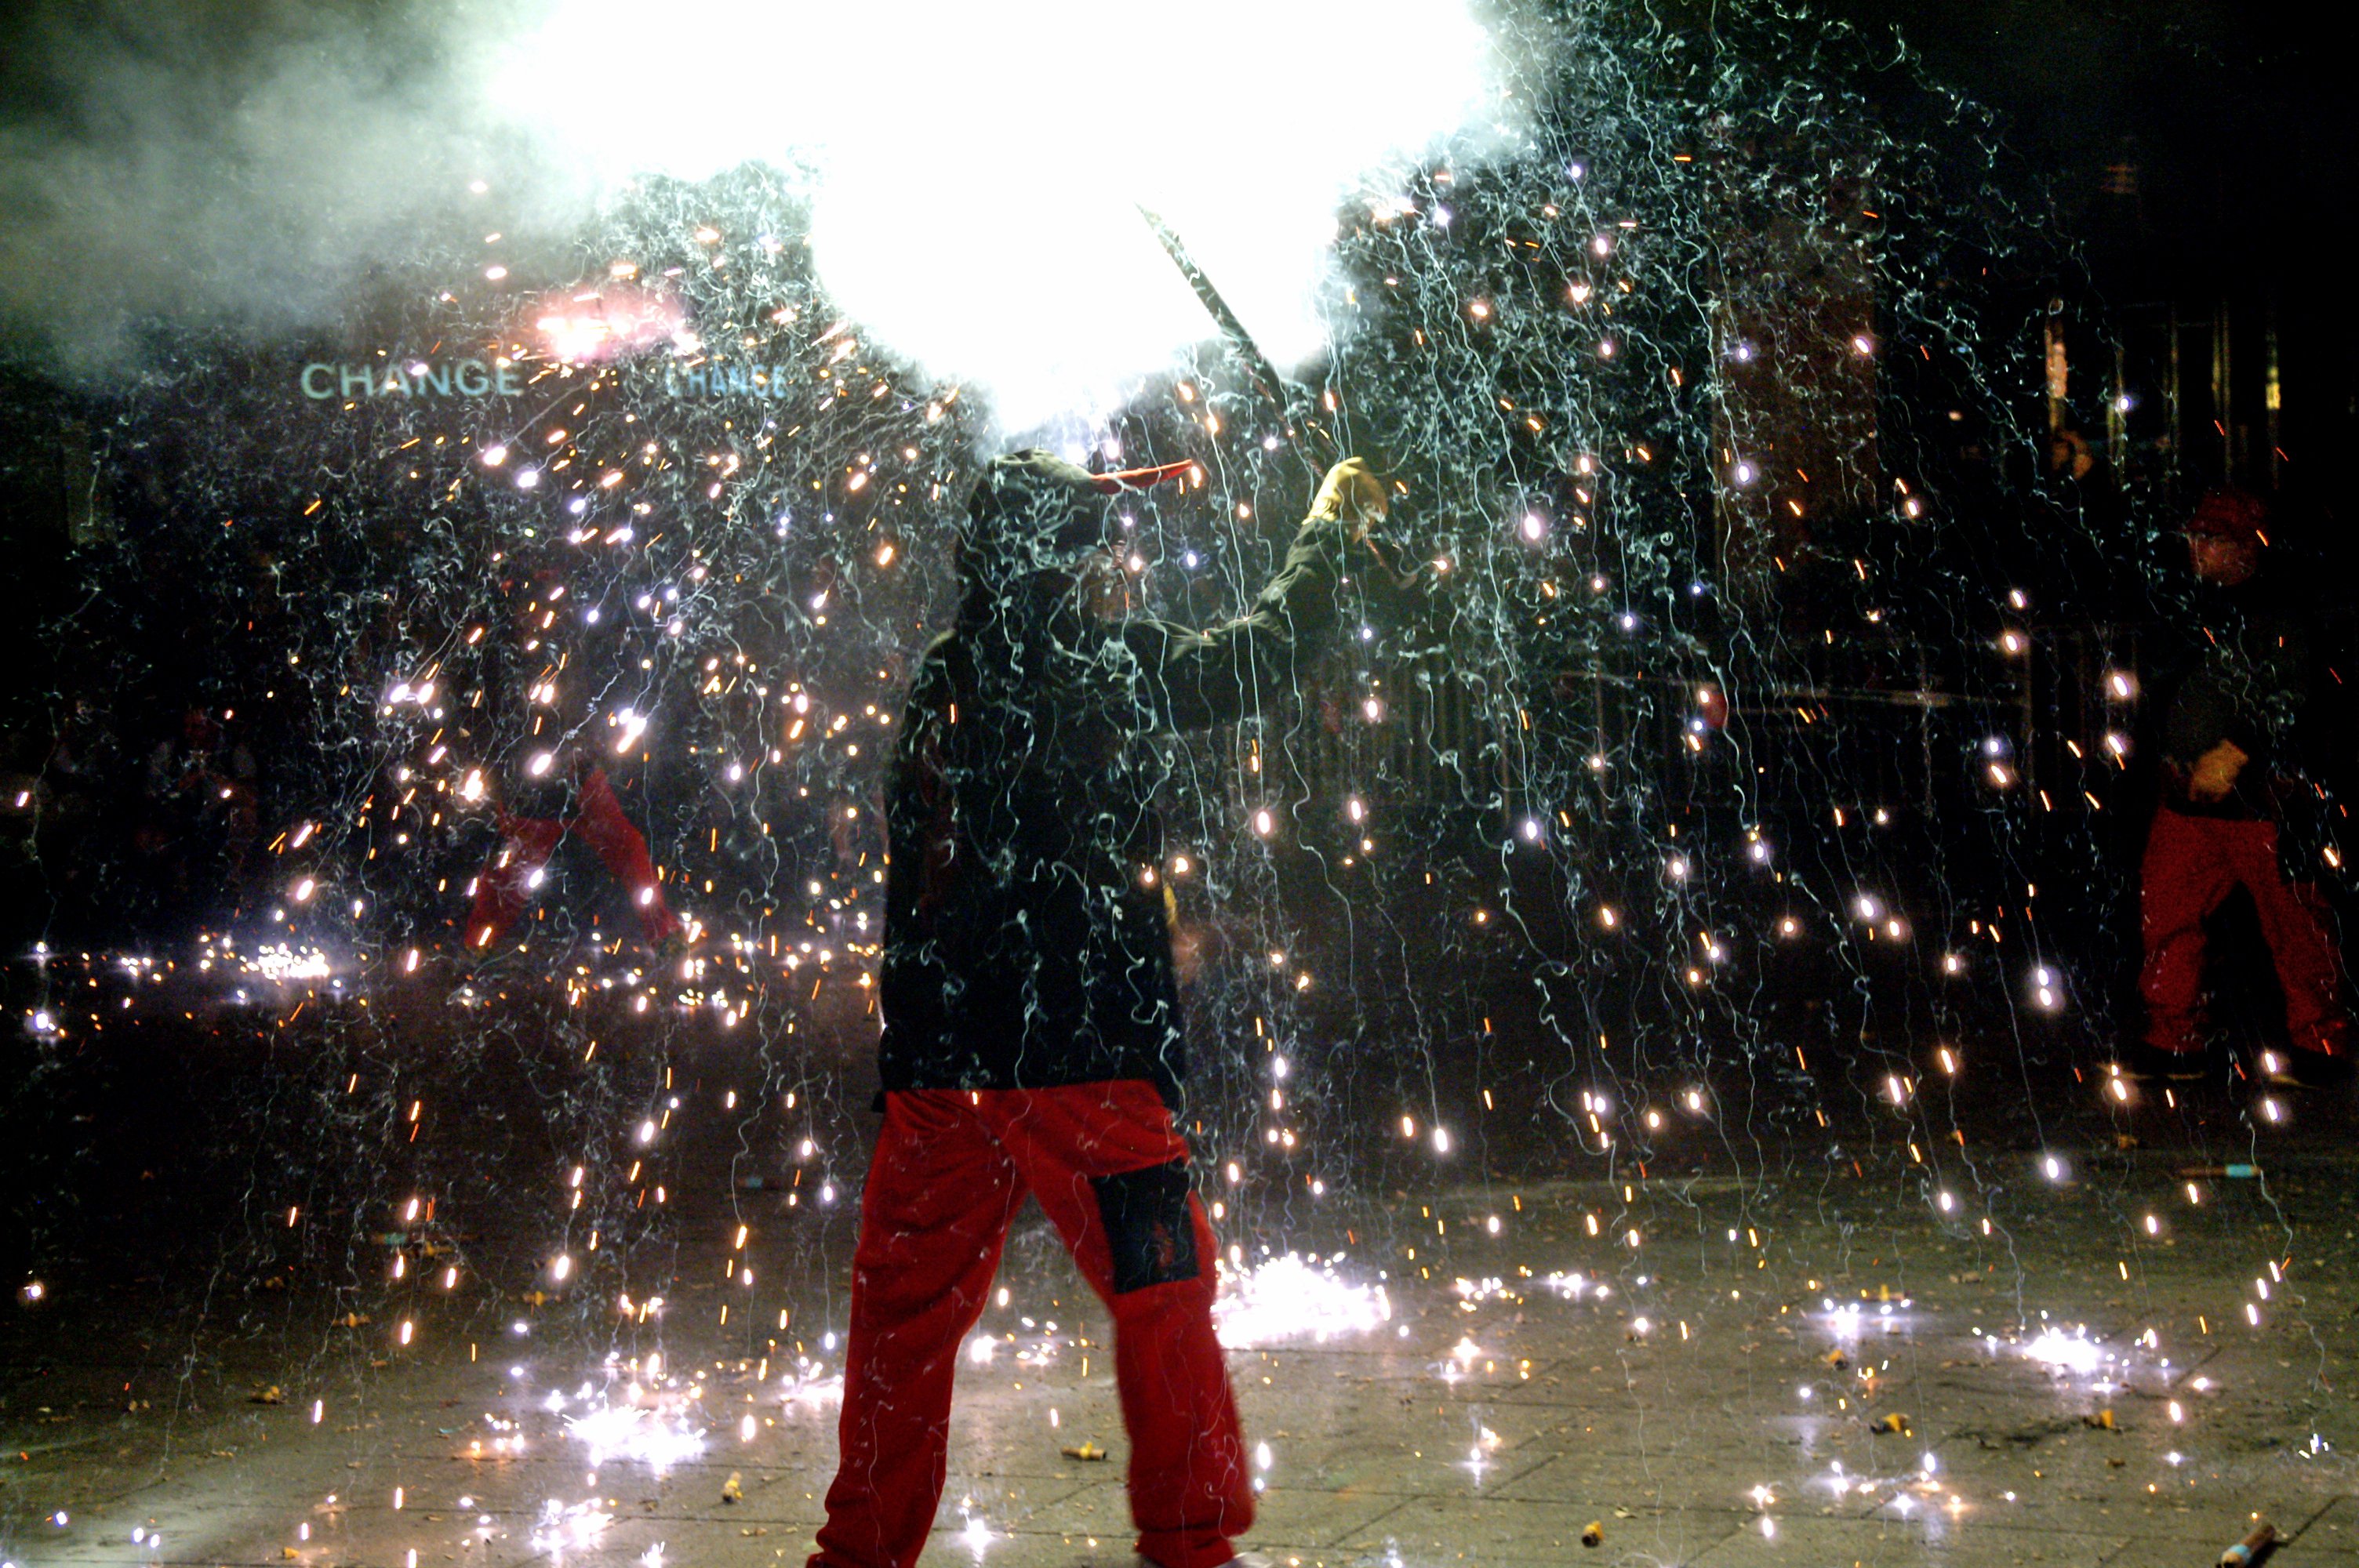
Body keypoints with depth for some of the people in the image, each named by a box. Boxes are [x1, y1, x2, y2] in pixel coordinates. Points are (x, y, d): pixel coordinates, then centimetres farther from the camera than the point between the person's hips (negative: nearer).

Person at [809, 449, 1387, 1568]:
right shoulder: (1108, 665, -6)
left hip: (936, 1058, 6)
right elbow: (1262, 653, 8)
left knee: (907, 1309, 14)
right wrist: (1331, 524, 24)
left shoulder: (942, 680, 8)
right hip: (1082, 1054, -5)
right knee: (1163, 1295, 8)